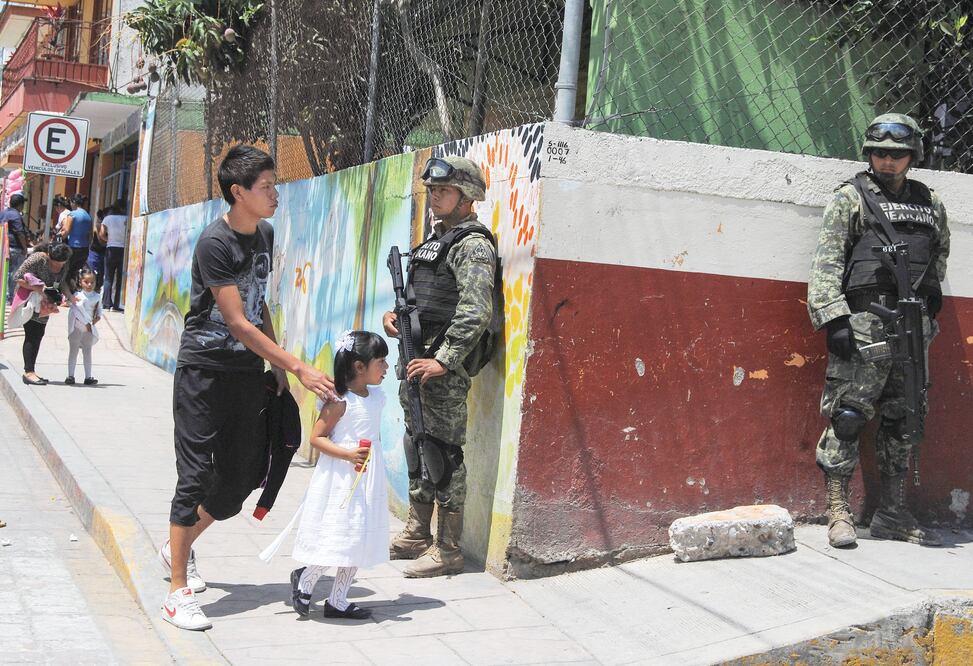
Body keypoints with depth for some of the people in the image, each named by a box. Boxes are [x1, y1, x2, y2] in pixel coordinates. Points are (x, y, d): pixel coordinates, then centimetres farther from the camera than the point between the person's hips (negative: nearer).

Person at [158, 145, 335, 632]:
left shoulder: (265, 234, 7)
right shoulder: (215, 243, -17)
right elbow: (237, 322, -21)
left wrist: (275, 366, 10)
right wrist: (296, 367, -24)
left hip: (248, 371, 7)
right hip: (204, 370, -7)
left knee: (239, 478, 10)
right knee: (195, 477, -6)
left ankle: (179, 548, 34)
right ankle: (179, 592, 0)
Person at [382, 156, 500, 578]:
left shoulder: (472, 244, -11)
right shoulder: (436, 239, 19)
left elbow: (476, 312, -21)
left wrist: (443, 361, -23)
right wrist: (397, 317, 8)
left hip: (446, 368, -10)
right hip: (417, 360, 10)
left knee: (445, 454, -6)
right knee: (417, 448, 16)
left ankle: (448, 550, 0)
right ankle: (417, 535, 27)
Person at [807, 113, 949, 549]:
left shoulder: (930, 203, 17)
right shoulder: (851, 198, 3)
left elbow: (941, 252, 31)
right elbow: (827, 262, -4)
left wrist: (931, 297, 17)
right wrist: (833, 318, -13)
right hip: (864, 323, -5)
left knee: (903, 418, 8)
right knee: (848, 414, -8)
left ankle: (892, 514, 16)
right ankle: (838, 511, -2)